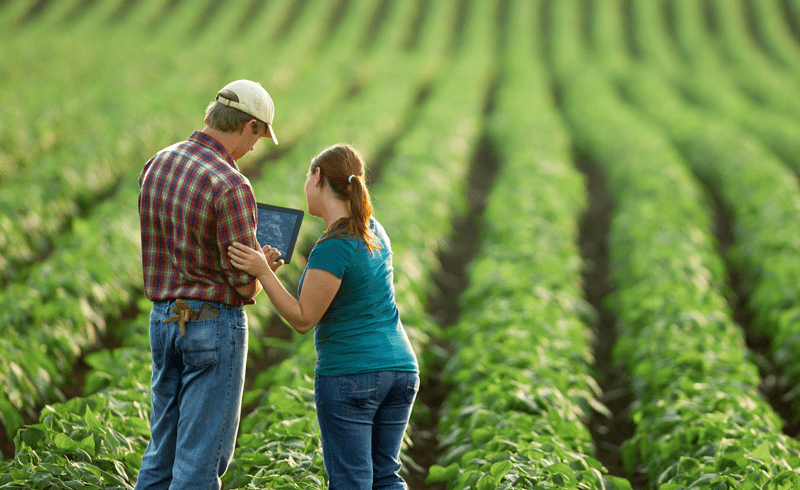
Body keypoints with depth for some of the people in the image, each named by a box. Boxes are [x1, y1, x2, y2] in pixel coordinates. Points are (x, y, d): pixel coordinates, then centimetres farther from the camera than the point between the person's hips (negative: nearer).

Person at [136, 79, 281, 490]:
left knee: (164, 445, 16)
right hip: (214, 322, -7)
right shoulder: (231, 186, -20)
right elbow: (245, 284, -17)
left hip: (163, 317, 8)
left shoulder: (157, 164, 4)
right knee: (202, 455, -1)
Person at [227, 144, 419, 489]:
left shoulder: (333, 248, -17)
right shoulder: (374, 230, 7)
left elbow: (303, 320, -12)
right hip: (400, 366, 7)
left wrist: (263, 272, -15)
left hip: (349, 374, -7)